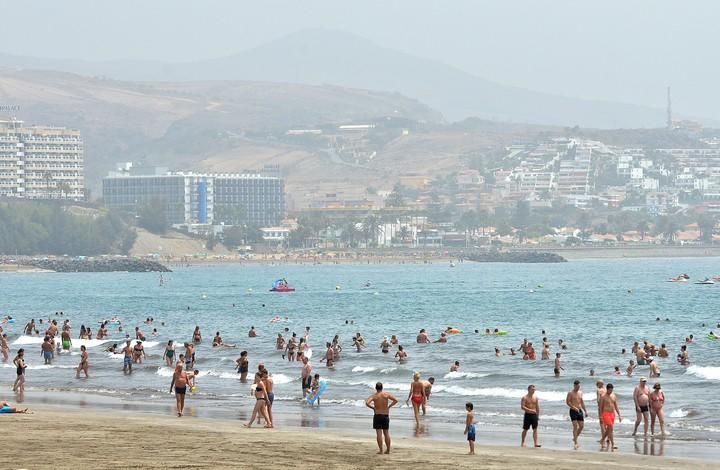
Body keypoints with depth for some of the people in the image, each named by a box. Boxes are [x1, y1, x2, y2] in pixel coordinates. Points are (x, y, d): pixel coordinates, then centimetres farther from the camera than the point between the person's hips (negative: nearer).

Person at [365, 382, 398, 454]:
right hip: (386, 415, 2)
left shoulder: (374, 396, -6)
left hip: (377, 415, -2)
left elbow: (367, 403, -20)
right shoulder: (386, 394, -1)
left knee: (379, 433, -1)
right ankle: (388, 449, 15)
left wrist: (373, 408, -5)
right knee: (386, 433, 12)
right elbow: (396, 400, -1)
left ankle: (380, 450, -4)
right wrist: (389, 406, 5)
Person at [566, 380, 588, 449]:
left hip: (580, 411, 6)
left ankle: (575, 438, 24)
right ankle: (575, 443, -11)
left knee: (581, 426, 3)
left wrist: (585, 411, 17)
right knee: (575, 426, -12)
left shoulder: (580, 393, 14)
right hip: (573, 411, -6)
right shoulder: (570, 393, -5)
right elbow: (567, 402, -12)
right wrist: (574, 408, -23)